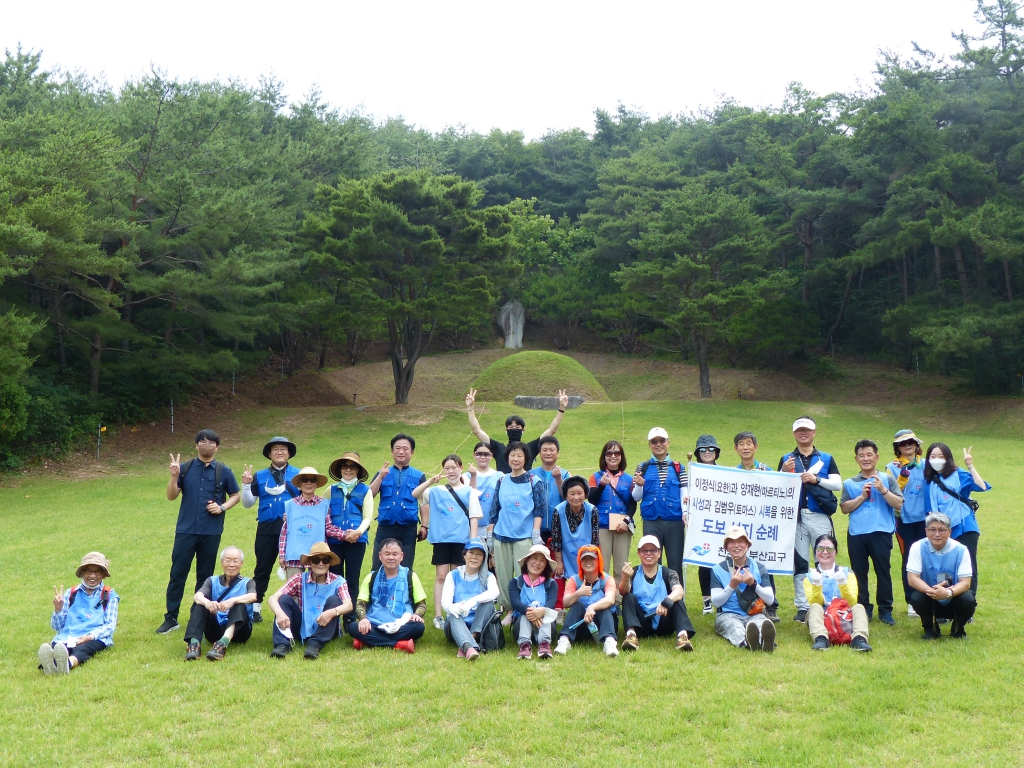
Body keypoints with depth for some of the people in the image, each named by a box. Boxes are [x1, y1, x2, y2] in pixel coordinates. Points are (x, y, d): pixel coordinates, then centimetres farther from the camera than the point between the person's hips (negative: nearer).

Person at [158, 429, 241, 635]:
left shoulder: (224, 471, 1)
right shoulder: (185, 468, 2)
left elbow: (236, 495, 9)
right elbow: (171, 496, 1)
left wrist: (222, 507, -8)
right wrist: (174, 476, -15)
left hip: (211, 532, 0)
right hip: (186, 530, 0)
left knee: (205, 576, 8)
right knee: (177, 574, 1)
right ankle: (171, 618, 8)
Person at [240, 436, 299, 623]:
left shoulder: (298, 474, 6)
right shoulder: (260, 476, 10)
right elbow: (248, 503, 8)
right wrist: (246, 484, -7)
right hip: (266, 528, 1)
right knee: (263, 569, 7)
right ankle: (255, 607, 14)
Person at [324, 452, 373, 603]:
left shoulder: (365, 490, 8)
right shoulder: (332, 490, 14)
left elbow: (368, 517, 0)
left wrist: (358, 532, -16)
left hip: (356, 540, -2)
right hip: (334, 540, 2)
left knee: (352, 579, 1)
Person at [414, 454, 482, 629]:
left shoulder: (469, 492, 3)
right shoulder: (437, 491, 7)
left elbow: (474, 516, 1)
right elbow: (415, 494, -5)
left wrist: (473, 540, -5)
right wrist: (431, 481, -17)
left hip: (461, 540, -1)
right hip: (441, 539, 1)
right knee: (441, 577, 1)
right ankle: (438, 616, 4)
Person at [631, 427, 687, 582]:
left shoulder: (678, 468, 8)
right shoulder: (643, 468, 8)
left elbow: (684, 494, 3)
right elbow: (636, 497, 6)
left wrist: (686, 514, -11)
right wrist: (639, 486, -14)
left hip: (675, 522, 0)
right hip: (651, 522, 0)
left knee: (675, 563, 4)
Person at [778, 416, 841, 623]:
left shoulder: (826, 459, 11)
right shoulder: (786, 459, 12)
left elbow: (838, 484, 1)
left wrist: (816, 479, -13)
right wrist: (784, 472, -13)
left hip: (820, 517, -1)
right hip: (796, 516, 1)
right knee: (799, 563, 3)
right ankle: (802, 607, 9)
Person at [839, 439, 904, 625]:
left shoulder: (887, 479, 6)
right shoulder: (850, 484, 11)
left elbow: (898, 504, -2)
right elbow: (844, 508, 2)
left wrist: (883, 490, -12)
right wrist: (862, 496, -7)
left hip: (881, 533, -2)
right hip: (856, 534, 2)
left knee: (883, 572, 1)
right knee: (859, 573, 6)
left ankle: (885, 610, 11)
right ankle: (863, 609, 16)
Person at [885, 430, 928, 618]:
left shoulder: (925, 465, 8)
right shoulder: (893, 467, 2)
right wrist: (902, 477, -21)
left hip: (923, 518, 2)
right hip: (904, 519, -2)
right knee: (909, 560, 2)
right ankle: (911, 602, 9)